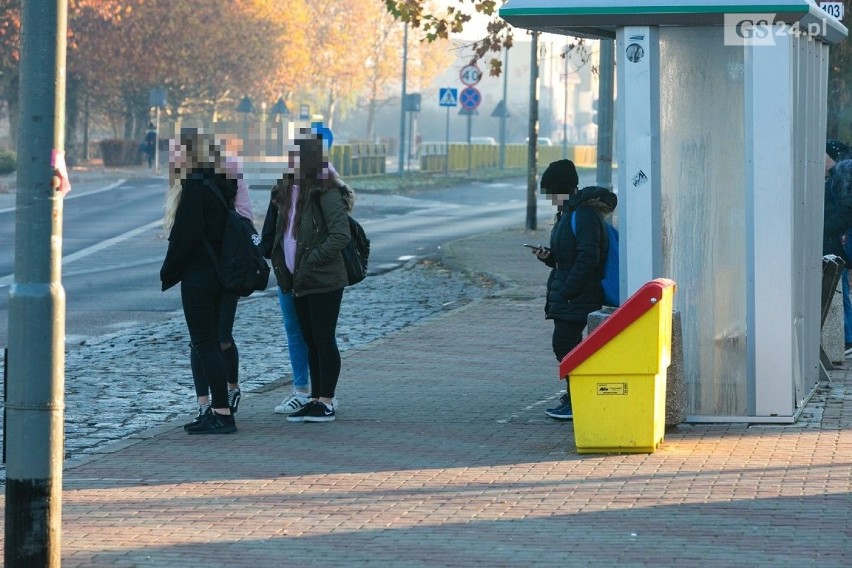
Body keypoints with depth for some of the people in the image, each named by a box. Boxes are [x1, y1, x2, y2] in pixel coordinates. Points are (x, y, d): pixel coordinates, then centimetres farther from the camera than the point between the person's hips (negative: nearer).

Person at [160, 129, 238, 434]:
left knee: (204, 343, -5)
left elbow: (186, 234, -18)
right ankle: (217, 410, 16)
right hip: (219, 272, 9)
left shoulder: (196, 185, -15)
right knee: (208, 342, 14)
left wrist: (168, 273, -8)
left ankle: (221, 413, -5)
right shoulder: (222, 184, 12)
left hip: (198, 274, -9)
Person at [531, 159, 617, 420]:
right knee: (565, 344, 14)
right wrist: (548, 256, 4)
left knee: (564, 343, -10)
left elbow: (587, 257, -22)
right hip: (565, 294, 10)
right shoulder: (566, 213, 17)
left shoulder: (585, 213, -16)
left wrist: (566, 291, -23)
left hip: (578, 297, -10)